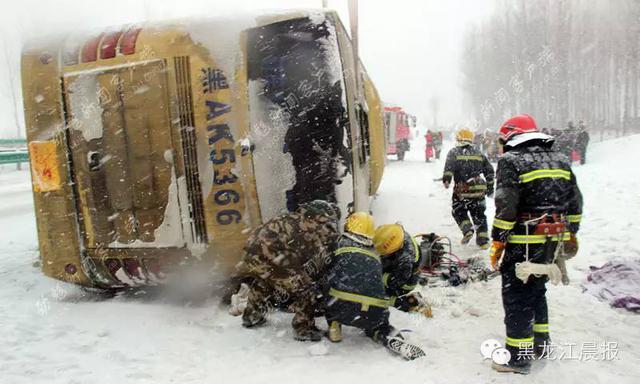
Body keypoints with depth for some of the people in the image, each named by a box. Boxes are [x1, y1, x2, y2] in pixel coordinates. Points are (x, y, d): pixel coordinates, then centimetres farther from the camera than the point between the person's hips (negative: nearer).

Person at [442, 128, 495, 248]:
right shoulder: (478, 153, 14)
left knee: (459, 212, 15)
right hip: (479, 189, 3)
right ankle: (483, 239, 12)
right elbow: (489, 170, 14)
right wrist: (490, 187, 20)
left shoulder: (454, 152, 3)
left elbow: (449, 166, -17)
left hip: (461, 190, -3)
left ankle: (467, 230, -6)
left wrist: (446, 179, -19)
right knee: (479, 214, 14)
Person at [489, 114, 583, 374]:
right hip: (553, 242, 8)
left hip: (524, 242, -8)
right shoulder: (560, 160, 11)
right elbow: (575, 202, 14)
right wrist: (571, 234, 23)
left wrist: (497, 242, -11)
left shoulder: (511, 161, -11)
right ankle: (540, 343, 35)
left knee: (516, 296, 2)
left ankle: (519, 357, 9)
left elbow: (506, 208, -18)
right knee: (536, 289, 23)